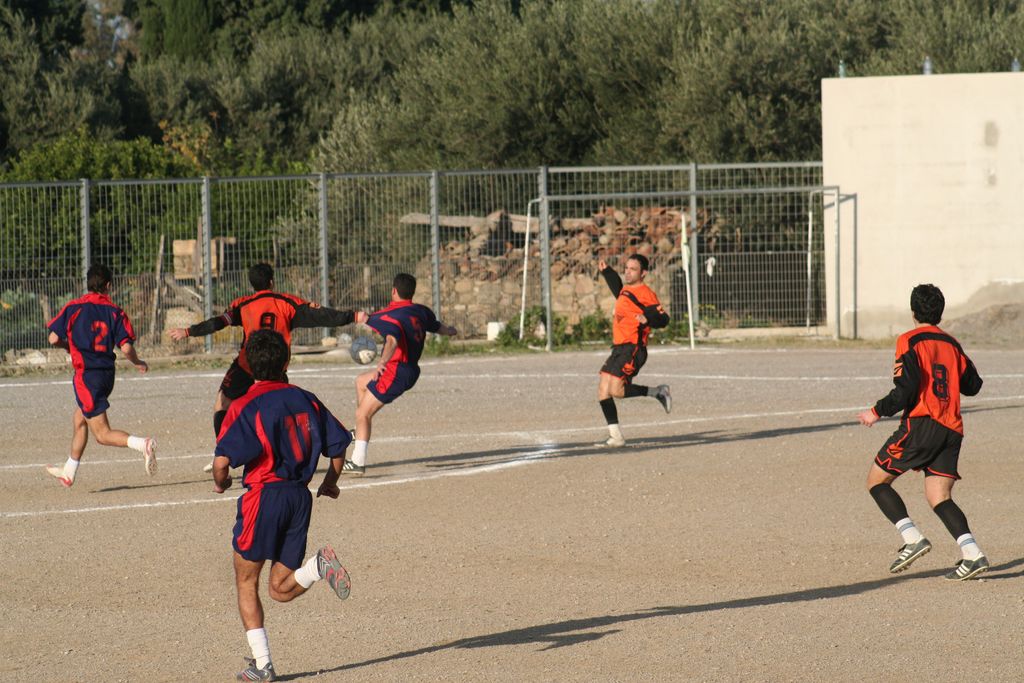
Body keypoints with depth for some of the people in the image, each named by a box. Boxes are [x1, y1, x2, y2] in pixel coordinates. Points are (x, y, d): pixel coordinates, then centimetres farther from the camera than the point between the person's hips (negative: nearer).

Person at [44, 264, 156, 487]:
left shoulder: (74, 307, -6)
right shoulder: (115, 311, 0)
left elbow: (54, 339, -7)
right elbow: (126, 348, -7)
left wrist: (69, 346, 15)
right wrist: (138, 363, 13)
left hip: (86, 375, -5)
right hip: (107, 374, 5)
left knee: (103, 434, -5)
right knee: (79, 419, 25)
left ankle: (142, 444, -30)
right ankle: (69, 472, 36)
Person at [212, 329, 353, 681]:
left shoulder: (245, 407, -9)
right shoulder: (306, 400, 7)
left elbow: (223, 459, -19)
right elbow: (339, 443, 11)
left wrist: (220, 482, 3)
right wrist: (330, 481, 28)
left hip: (264, 496, -5)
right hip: (300, 495, 5)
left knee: (246, 582, 11)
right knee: (281, 589, 11)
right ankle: (318, 565, -19)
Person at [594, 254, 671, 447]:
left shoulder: (645, 294, -9)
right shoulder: (626, 291, 18)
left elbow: (663, 319, -14)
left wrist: (648, 319, -33)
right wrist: (606, 271, 44)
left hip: (633, 348, -9)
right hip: (619, 348, 9)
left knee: (616, 390, -19)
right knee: (603, 391, 2)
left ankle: (658, 392, -1)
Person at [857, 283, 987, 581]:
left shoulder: (909, 341, -2)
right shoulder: (952, 345, 17)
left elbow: (906, 390, -12)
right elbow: (972, 385, 24)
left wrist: (877, 411, -1)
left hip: (921, 424, -6)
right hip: (951, 430, 6)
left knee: (877, 480, 7)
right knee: (939, 497, 3)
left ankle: (913, 539, -9)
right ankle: (972, 554, -18)